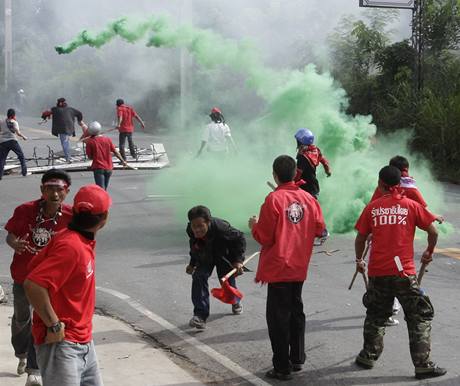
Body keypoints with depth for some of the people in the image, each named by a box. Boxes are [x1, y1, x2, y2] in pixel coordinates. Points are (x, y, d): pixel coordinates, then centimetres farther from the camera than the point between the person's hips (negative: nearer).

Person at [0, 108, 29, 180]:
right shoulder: (14, 122, 3)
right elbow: (18, 133, -7)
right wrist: (24, 137, 7)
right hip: (12, 141, -3)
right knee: (21, 156, 11)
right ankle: (24, 172, 8)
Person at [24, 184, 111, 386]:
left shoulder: (82, 242, 5)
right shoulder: (71, 246, -22)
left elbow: (35, 265, 14)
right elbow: (33, 285, -30)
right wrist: (54, 326, -22)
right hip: (61, 343, -10)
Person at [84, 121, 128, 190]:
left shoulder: (90, 141, -7)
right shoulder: (108, 139, 1)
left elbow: (90, 157, -2)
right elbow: (115, 152, 7)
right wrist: (122, 161, 19)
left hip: (98, 168, -4)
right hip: (109, 168, 4)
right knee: (104, 189, 20)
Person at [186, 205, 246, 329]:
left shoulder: (220, 227, -42)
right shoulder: (190, 230, -27)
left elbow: (240, 238, -25)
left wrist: (238, 260, -29)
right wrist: (192, 263, 5)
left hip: (224, 256, -3)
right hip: (205, 258, 3)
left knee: (227, 281, 10)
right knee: (199, 277, -19)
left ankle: (236, 302, 49)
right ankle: (200, 314, -16)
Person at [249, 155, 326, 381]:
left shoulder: (274, 199, -16)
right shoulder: (309, 199, 0)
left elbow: (264, 237, -14)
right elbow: (319, 229, 7)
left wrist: (254, 226, 5)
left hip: (278, 267, -6)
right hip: (300, 267, 6)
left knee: (278, 317, 2)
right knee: (296, 312, 20)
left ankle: (282, 367, 5)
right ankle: (297, 359, 28)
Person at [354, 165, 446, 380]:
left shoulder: (372, 208, 2)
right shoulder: (411, 206, -1)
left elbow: (360, 238, 5)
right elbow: (433, 231, -1)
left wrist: (359, 260, 22)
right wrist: (429, 252, 17)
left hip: (377, 272, 2)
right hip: (404, 272, -2)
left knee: (375, 316, 19)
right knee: (419, 317, 6)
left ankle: (368, 357, 27)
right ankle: (423, 365, 2)